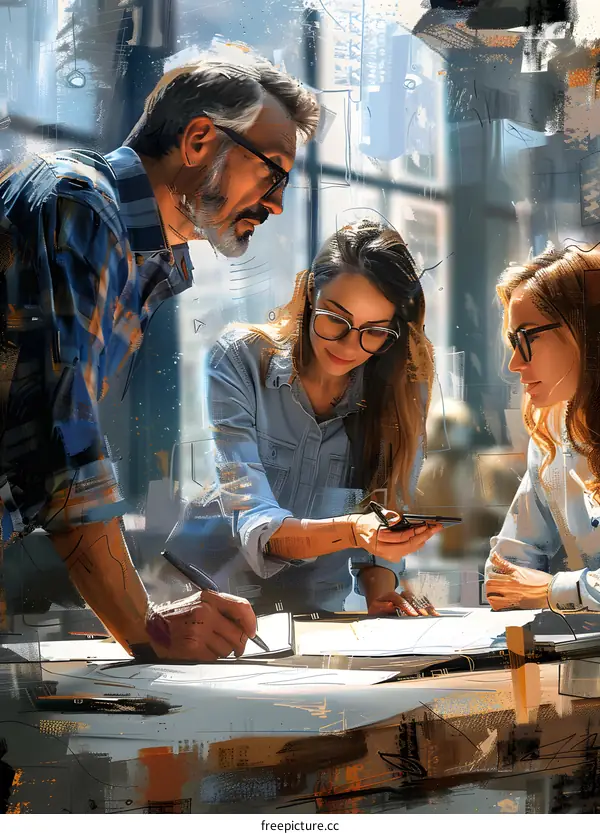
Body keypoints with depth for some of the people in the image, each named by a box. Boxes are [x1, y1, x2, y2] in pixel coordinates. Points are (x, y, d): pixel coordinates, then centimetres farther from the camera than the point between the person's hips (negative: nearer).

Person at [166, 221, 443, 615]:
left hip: (318, 612, 3)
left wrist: (379, 591, -17)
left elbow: (387, 517, 4)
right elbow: (252, 525, -21)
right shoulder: (241, 359, -12)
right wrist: (352, 531, -38)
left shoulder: (403, 390, -2)